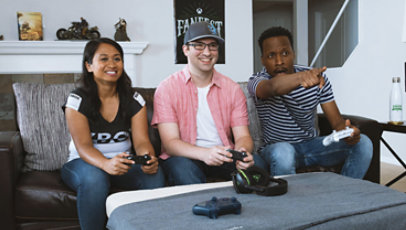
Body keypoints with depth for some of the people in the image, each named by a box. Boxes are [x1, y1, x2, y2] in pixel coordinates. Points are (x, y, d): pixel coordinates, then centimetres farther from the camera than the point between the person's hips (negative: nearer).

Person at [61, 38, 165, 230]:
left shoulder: (134, 100, 3)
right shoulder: (77, 100, -7)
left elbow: (141, 141, -6)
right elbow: (83, 146, -18)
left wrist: (149, 158, -32)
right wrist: (106, 164, -40)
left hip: (123, 163, 3)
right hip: (85, 163, -2)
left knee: (155, 175, -28)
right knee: (95, 178, -38)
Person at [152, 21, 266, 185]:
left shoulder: (232, 89, 7)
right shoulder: (167, 88, -4)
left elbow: (242, 136, 0)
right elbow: (170, 142, -12)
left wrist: (242, 152, -26)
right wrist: (205, 153, -32)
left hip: (223, 158, 3)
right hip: (184, 157, -2)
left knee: (255, 162, -27)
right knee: (183, 168, -36)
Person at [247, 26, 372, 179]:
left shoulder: (318, 77, -5)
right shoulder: (257, 81, -17)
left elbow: (337, 121, -6)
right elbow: (273, 87, -43)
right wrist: (301, 77, -64)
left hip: (312, 144, 4)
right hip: (276, 146, -4)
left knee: (362, 143, -16)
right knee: (282, 152, -40)